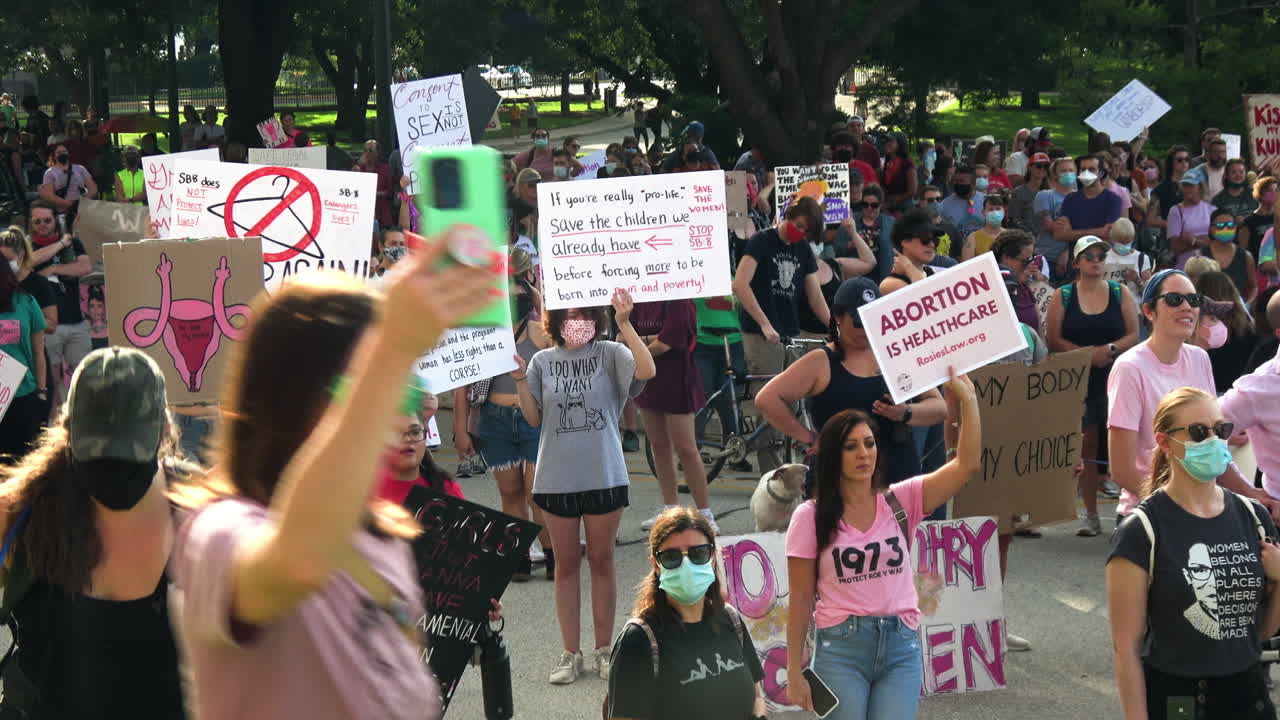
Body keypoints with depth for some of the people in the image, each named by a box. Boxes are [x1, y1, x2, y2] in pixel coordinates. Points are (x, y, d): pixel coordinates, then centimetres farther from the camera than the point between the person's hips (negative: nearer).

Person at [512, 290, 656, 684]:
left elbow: (646, 370, -21)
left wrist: (624, 323, -26)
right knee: (566, 563, 7)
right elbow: (533, 418, 6)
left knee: (601, 560, 8)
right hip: (557, 478, 2)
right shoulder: (542, 361, 4)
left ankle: (604, 649, 18)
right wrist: (520, 381, -8)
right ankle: (571, 653, 13)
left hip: (604, 475, -1)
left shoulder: (609, 354, -2)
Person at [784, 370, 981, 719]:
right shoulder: (810, 517, -1)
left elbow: (966, 464, -7)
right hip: (841, 650, -2)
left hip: (901, 647, 2)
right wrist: (794, 674, -1)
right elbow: (801, 602, 0)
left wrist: (968, 400, -16)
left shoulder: (901, 502, 4)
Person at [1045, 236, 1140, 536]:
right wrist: (1086, 353, -12)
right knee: (1086, 444, 0)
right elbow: (1053, 340, -1)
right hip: (1079, 379, 0)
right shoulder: (1063, 296, 6)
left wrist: (1109, 350, -14)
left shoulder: (1120, 293, 7)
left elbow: (1134, 335, 3)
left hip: (1115, 377, 0)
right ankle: (1090, 515, 5)